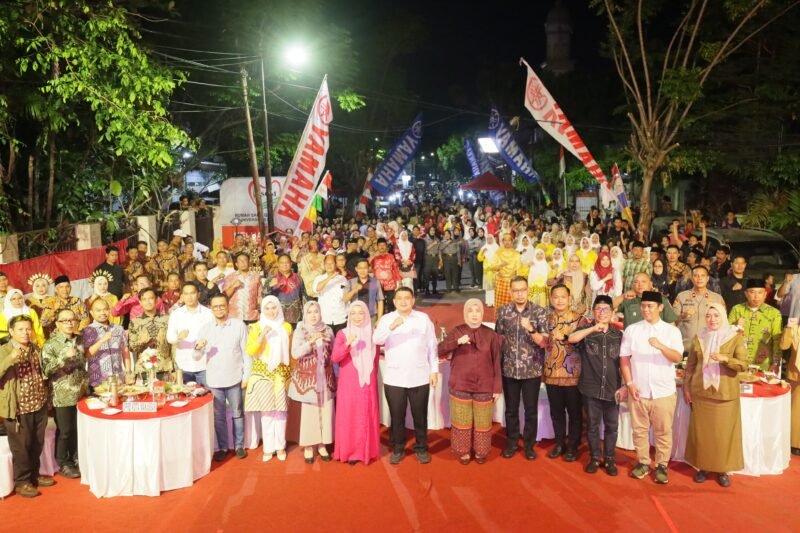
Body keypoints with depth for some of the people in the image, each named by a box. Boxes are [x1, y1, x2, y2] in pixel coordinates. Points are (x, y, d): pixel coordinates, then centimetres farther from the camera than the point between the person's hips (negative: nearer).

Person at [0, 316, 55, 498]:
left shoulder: (36, 349, 6)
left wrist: (46, 398, 17)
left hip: (39, 406, 6)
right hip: (18, 409, -6)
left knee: (37, 445, 18)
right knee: (21, 447, 6)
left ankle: (34, 475, 35)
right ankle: (21, 482, 23)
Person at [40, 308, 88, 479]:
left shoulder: (79, 341, 6)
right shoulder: (51, 344, -10)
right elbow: (46, 370, -19)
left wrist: (86, 384, 13)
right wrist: (64, 356, -29)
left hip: (80, 393, 5)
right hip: (62, 396, -5)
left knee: (78, 429, 14)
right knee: (64, 431, 5)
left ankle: (76, 459, 30)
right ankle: (63, 464, 21)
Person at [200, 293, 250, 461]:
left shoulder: (239, 325, -4)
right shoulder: (206, 327, 2)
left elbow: (246, 352, -1)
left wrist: (246, 376, -4)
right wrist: (199, 347, -20)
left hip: (234, 379, -2)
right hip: (214, 380, 2)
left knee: (237, 414, 10)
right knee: (219, 416, 11)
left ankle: (239, 445, 24)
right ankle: (222, 447, 25)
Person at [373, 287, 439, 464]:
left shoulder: (423, 318, 1)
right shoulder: (386, 319, 0)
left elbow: (432, 346, 4)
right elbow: (376, 339, -17)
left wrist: (434, 370, 1)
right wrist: (392, 327, -32)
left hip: (420, 377, 0)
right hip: (394, 378, 0)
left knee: (420, 415, 10)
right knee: (397, 416, 9)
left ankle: (421, 448, 25)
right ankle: (398, 449, 24)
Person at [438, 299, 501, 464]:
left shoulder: (490, 334, -1)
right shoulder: (457, 331, 0)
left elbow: (496, 362, 1)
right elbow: (440, 350, -8)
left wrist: (497, 387, -2)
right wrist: (457, 342, -24)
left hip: (484, 387, 0)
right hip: (460, 386, 0)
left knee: (482, 421, 8)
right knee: (462, 420, 8)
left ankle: (480, 452, 26)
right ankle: (464, 451, 24)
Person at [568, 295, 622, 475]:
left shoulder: (618, 334, 5)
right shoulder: (586, 331, 0)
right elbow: (571, 339, -22)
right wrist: (593, 328, -29)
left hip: (612, 389, 1)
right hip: (591, 388, -1)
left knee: (611, 426, 9)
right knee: (593, 425, 9)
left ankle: (609, 459, 23)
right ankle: (595, 458, 23)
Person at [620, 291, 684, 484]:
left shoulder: (672, 331, 0)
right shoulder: (631, 330, 2)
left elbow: (677, 357, -11)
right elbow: (624, 359, 2)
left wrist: (661, 346, -30)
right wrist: (629, 384, -5)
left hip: (664, 391, -1)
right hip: (638, 390, 1)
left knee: (663, 431, 5)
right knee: (640, 429, 9)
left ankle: (662, 465, 17)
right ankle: (643, 462, 23)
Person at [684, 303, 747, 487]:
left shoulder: (736, 338, -2)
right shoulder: (698, 338, 5)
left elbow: (744, 365, -9)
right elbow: (690, 365, 10)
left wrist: (725, 358, -25)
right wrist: (686, 388, 7)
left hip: (726, 394, -2)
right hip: (700, 393, 2)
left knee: (725, 433, 2)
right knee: (701, 432, 7)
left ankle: (723, 469, 15)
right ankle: (702, 466, 20)